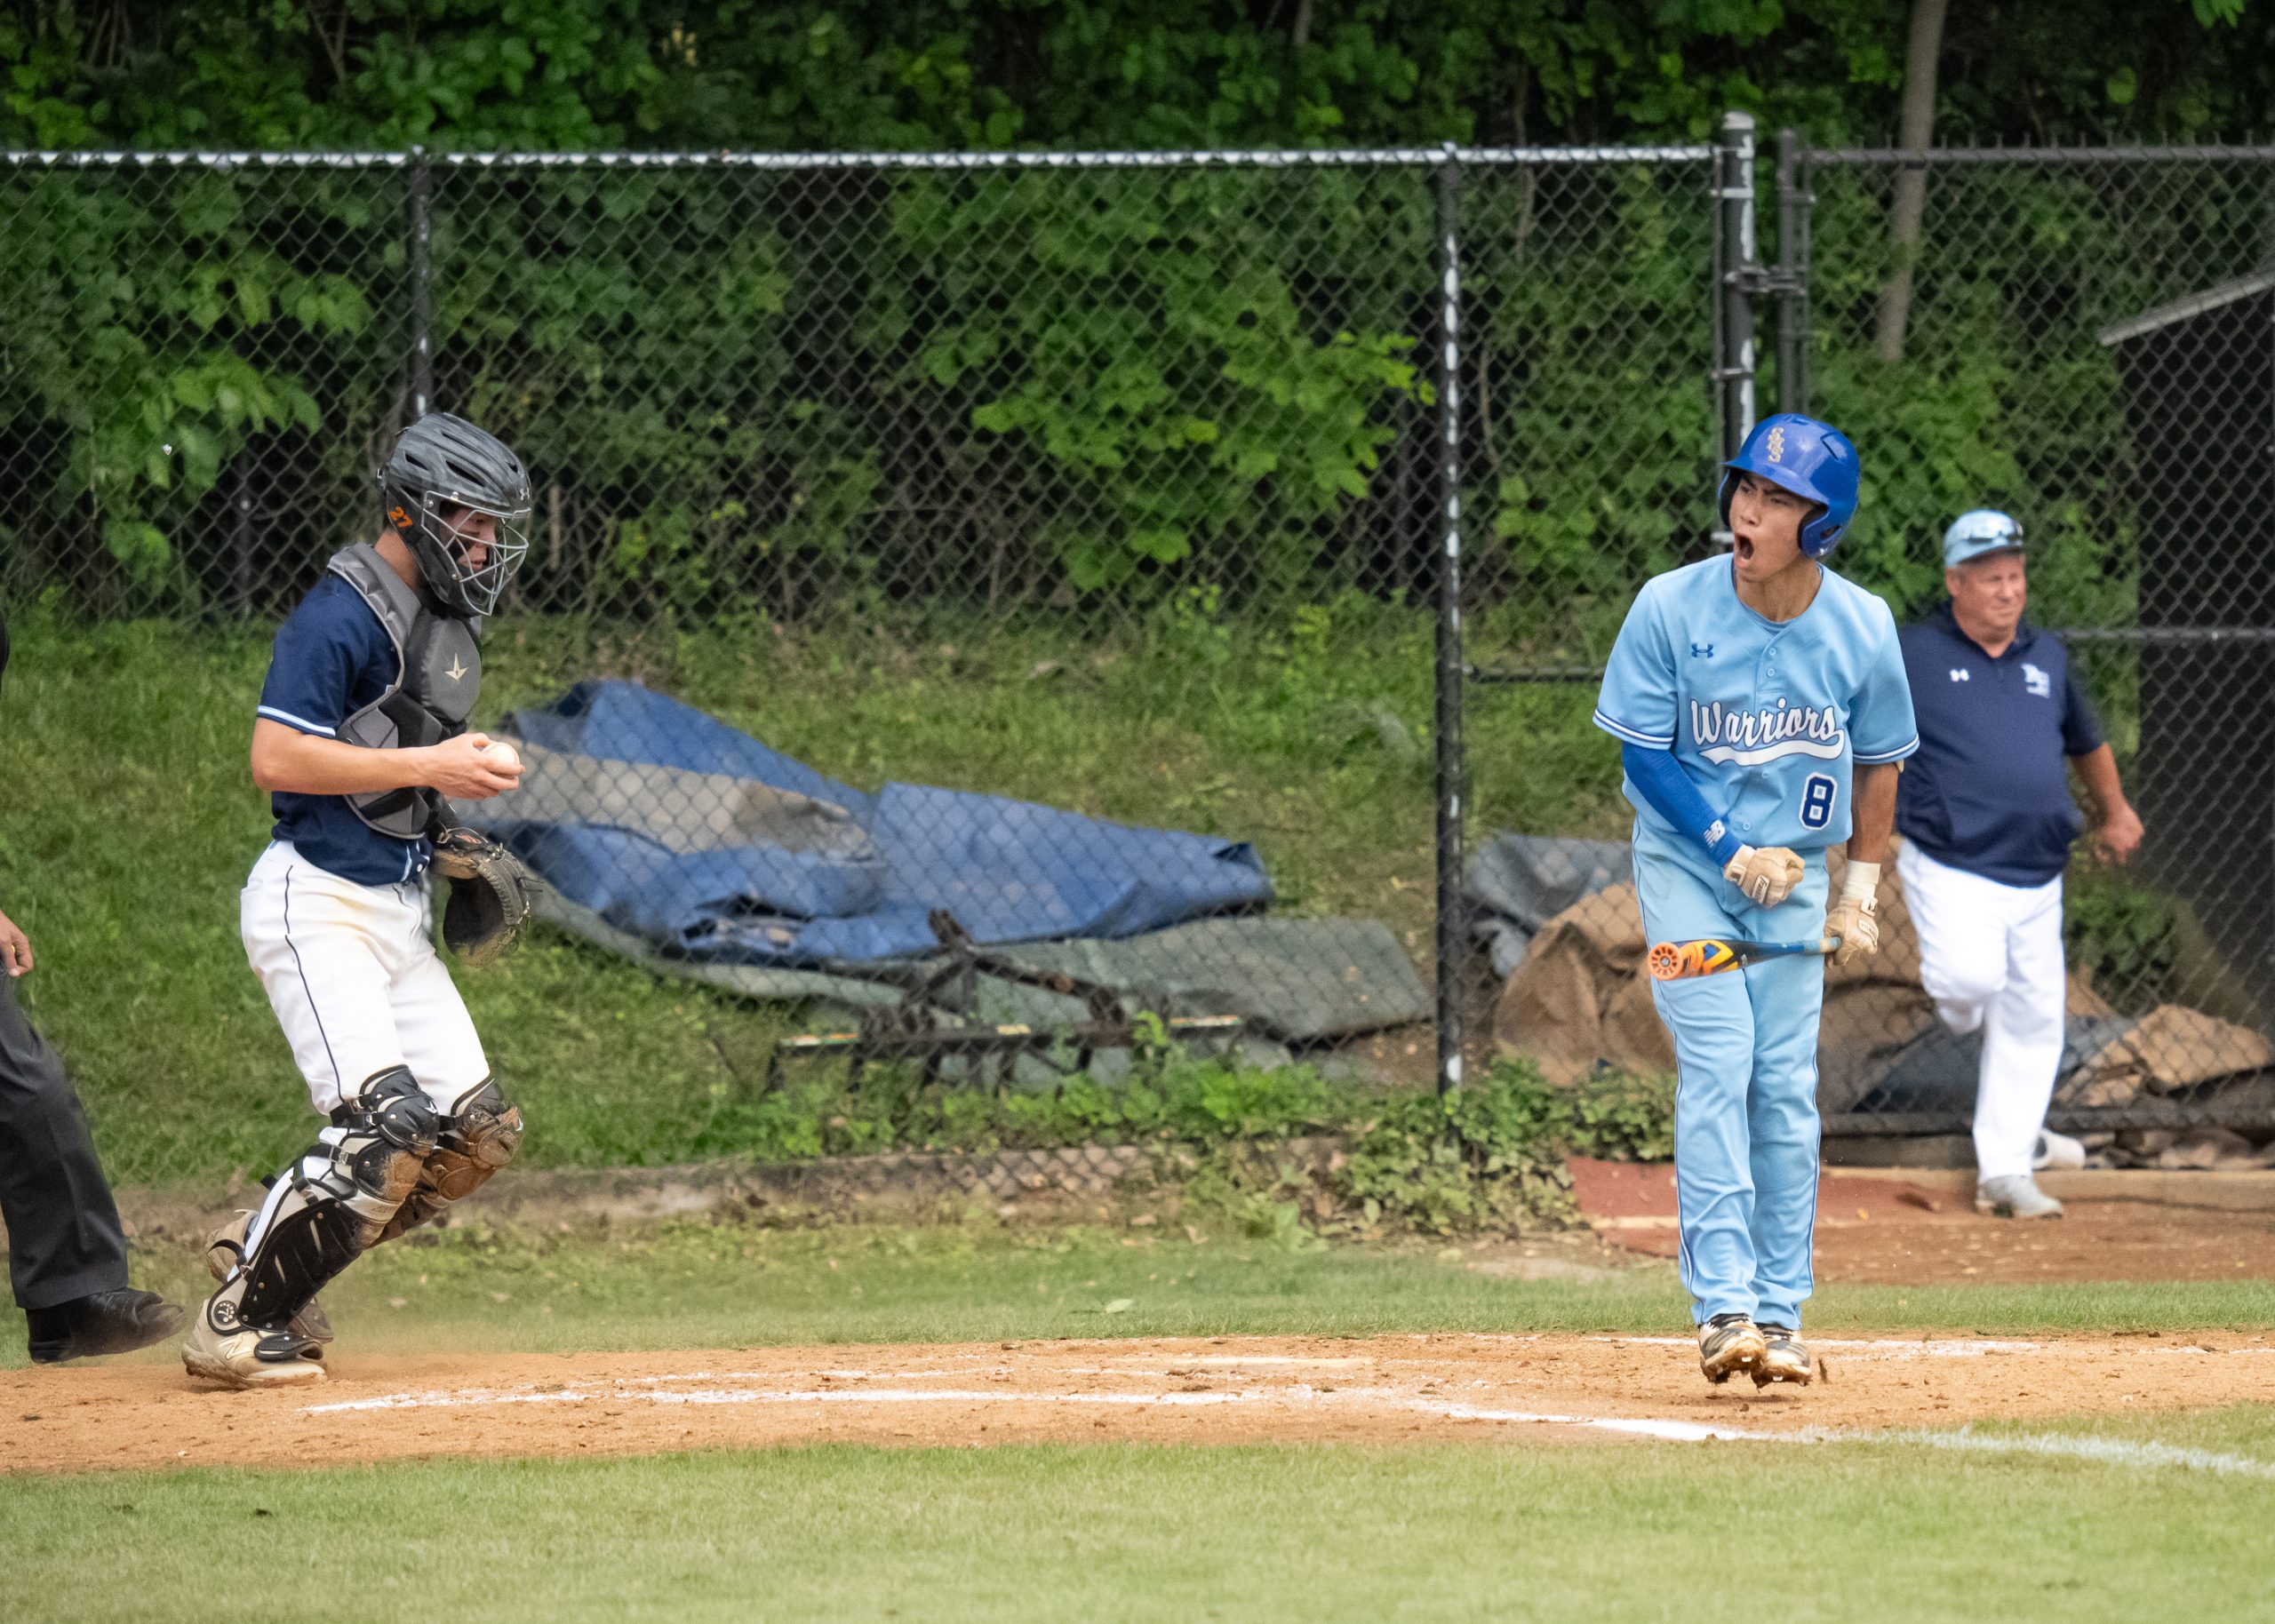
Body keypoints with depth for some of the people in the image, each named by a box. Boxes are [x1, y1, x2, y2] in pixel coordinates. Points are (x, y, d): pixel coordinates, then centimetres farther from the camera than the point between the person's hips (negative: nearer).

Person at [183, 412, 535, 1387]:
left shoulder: (445, 619, 15)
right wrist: (429, 767, -22)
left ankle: (264, 1251, 16)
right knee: (385, 1127, -20)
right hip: (318, 903, -9)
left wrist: (453, 815, 10)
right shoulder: (340, 617, -14)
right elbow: (276, 758, -22)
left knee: (475, 1133, 4)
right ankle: (234, 1325, -9)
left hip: (398, 906, 9)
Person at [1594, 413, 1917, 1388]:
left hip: (1794, 872, 2)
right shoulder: (1671, 608, -16)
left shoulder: (1861, 628, -9)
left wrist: (1861, 889, 6)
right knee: (1715, 1063, -14)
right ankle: (1723, 1305, -17)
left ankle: (1779, 1313, 7)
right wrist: (1731, 849, -17)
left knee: (1787, 1086, -1)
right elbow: (1645, 755, -9)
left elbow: (1878, 760, 6)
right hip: (1685, 860, -2)